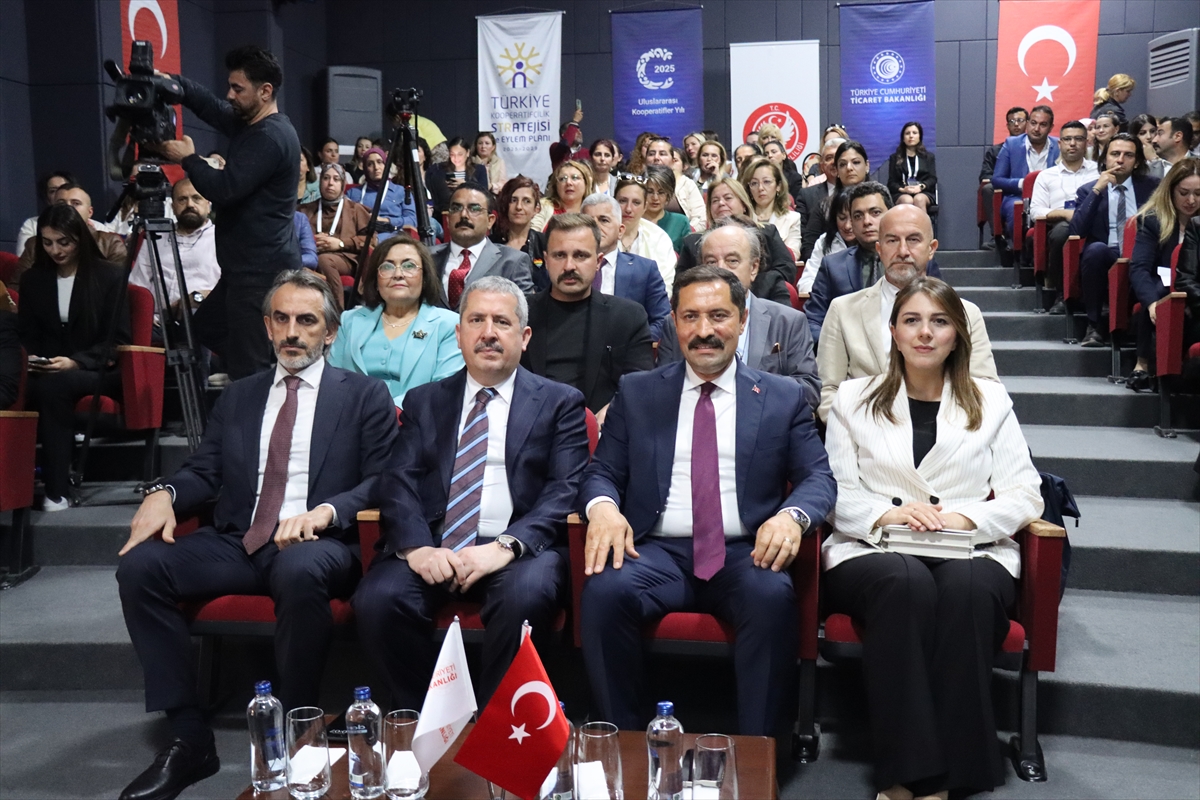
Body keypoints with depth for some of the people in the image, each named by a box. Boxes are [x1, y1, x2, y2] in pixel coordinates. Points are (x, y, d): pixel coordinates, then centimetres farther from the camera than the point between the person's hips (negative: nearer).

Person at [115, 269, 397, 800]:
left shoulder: (364, 396, 9)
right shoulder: (238, 396, 22)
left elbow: (381, 482, 0)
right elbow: (204, 471, 17)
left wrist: (326, 510, -19)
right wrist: (165, 493, -6)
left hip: (317, 544, -4)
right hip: (238, 543, 5)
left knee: (298, 572, -39)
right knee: (139, 566, -20)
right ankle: (189, 740, -13)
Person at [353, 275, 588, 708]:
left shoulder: (560, 402, 12)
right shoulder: (424, 401, 20)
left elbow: (565, 490, 0)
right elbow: (400, 482, 9)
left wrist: (507, 546, -17)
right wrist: (416, 546, -13)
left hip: (520, 549, -2)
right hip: (433, 548, 3)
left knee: (524, 595, -34)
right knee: (377, 599, -26)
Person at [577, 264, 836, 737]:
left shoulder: (784, 397, 14)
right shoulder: (637, 393, 16)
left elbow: (818, 478, 8)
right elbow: (602, 472, 12)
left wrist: (792, 515, -16)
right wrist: (602, 506, -14)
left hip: (744, 554, 0)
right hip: (657, 551, 1)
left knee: (773, 596, -34)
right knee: (605, 590, -31)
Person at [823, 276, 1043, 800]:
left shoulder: (991, 402, 17)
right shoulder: (853, 399, 15)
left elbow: (1024, 496, 9)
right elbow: (835, 493, 7)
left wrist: (965, 517, -12)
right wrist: (886, 514, -14)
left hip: (973, 551, 1)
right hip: (871, 551, 0)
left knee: (968, 587, -36)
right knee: (906, 581, -37)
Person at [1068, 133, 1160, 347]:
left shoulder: (1151, 186, 12)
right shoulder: (1088, 190, 8)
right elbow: (1077, 231, -7)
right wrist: (1096, 191, -11)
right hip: (1103, 259, 0)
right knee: (1096, 248, -35)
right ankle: (1093, 326, -25)